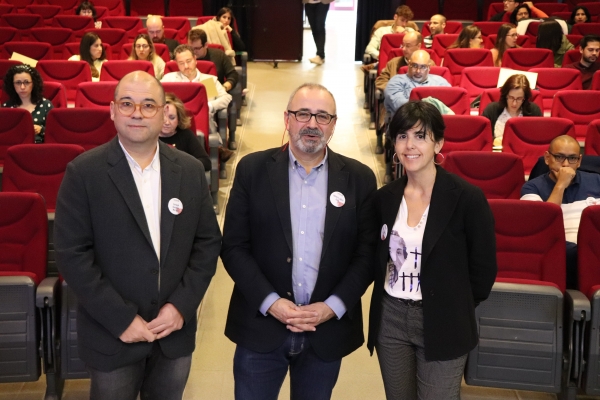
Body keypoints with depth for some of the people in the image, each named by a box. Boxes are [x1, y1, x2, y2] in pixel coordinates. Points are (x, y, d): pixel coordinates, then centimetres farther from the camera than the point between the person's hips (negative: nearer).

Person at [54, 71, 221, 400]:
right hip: (111, 334, -2)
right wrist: (121, 319, -15)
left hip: (176, 330, 3)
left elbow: (208, 242, 3)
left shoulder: (191, 170, 1)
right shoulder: (84, 172, -9)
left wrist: (182, 305, -9)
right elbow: (72, 255, -12)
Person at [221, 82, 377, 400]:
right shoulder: (253, 169, -1)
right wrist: (270, 302, -13)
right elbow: (234, 246, -3)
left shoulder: (359, 178, 1)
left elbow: (367, 253, 1)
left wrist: (333, 307, -11)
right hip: (261, 325, 0)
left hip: (327, 331, 1)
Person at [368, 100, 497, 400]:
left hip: (442, 323, -4)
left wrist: (457, 308, 2)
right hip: (389, 319, 4)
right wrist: (390, 291, 7)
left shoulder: (467, 197, -13)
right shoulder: (385, 197, 1)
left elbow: (483, 267, -5)